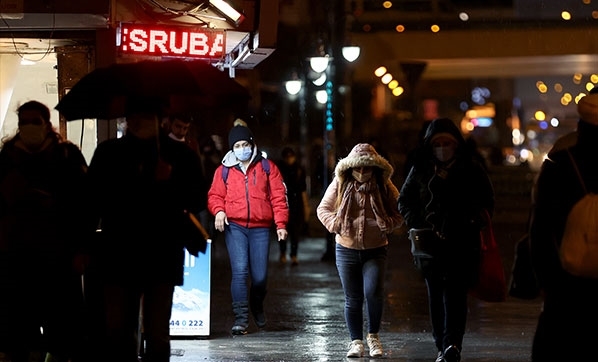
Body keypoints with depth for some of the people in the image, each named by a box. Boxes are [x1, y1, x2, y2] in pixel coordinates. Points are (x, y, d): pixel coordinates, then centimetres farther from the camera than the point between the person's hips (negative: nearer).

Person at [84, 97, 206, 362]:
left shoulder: (180, 154, 6)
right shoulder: (108, 153, 9)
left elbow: (198, 201, 5)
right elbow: (93, 201, 7)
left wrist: (171, 181, -12)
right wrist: (85, 246, -1)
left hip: (163, 254, -1)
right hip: (118, 253, 1)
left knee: (157, 331, 1)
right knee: (116, 329, -1)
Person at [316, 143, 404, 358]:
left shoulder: (384, 187, -4)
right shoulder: (340, 185, -3)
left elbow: (398, 214, 4)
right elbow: (323, 209, 6)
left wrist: (388, 224, -18)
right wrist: (334, 223, -14)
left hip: (375, 251, -1)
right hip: (346, 250, 1)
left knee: (373, 292, -18)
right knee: (352, 299, 4)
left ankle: (373, 335, 4)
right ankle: (356, 341, 17)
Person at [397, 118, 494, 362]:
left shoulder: (471, 169, 2)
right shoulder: (420, 169, 5)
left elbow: (486, 202, 9)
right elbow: (405, 201, 12)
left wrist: (474, 223, -8)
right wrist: (419, 224, -3)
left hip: (463, 243, -2)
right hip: (431, 242, 3)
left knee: (455, 293, -13)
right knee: (436, 295, 6)